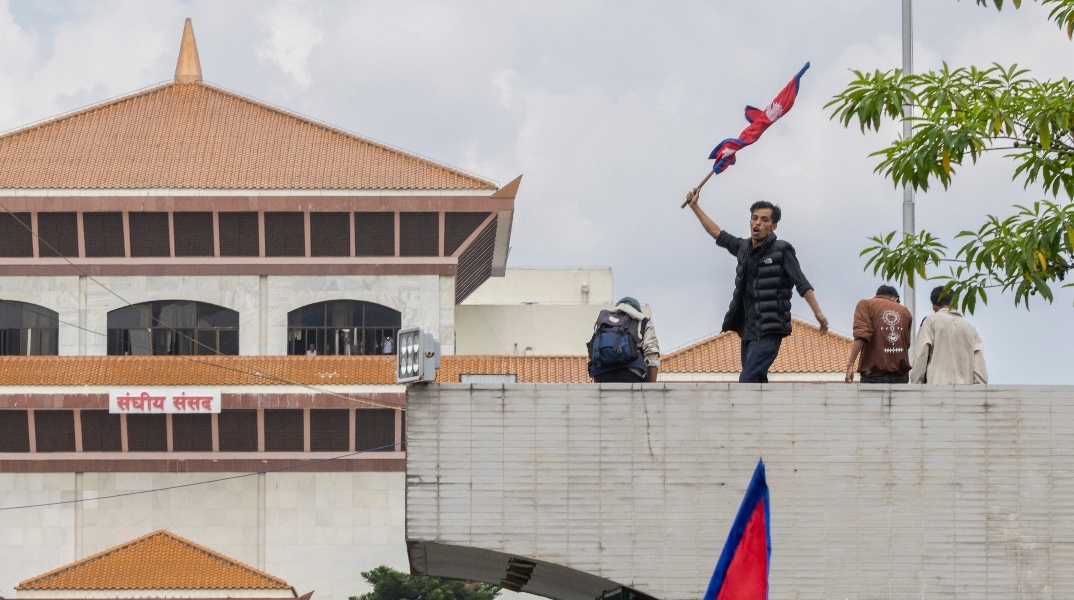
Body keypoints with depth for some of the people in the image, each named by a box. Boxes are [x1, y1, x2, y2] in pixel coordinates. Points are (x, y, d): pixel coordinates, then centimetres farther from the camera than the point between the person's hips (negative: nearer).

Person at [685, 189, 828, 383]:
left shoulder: (781, 251, -6)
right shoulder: (744, 248, 12)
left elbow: (802, 283, -11)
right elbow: (718, 234, 26)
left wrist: (818, 313, -21)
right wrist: (694, 207, 28)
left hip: (769, 332, -8)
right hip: (748, 331, 8)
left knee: (748, 381, -20)